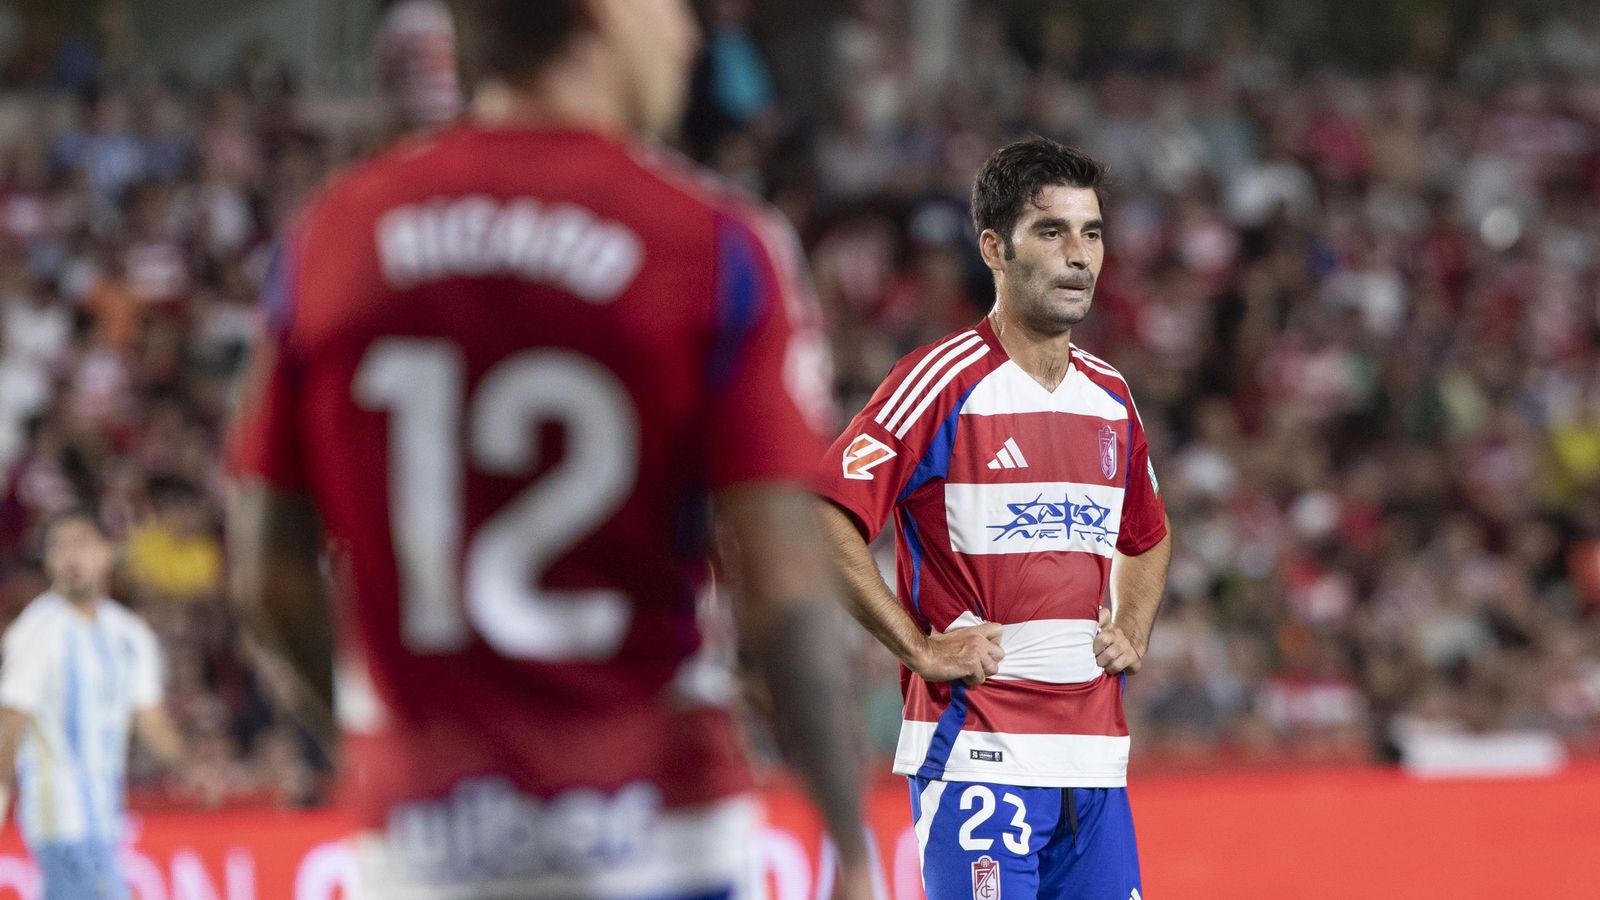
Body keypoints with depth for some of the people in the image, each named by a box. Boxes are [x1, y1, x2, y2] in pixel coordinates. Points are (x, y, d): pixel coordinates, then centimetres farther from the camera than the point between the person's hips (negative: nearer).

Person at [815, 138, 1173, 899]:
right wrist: (920, 649, -14)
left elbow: (1147, 537, 33)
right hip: (977, 748, -7)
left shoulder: (1109, 396, 14)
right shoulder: (942, 380, -8)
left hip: (1095, 751, 7)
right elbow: (822, 521, -15)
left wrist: (1131, 633, 15)